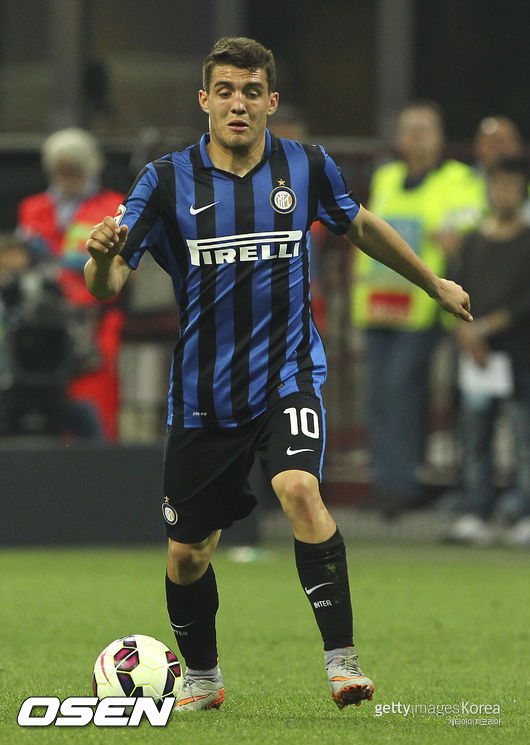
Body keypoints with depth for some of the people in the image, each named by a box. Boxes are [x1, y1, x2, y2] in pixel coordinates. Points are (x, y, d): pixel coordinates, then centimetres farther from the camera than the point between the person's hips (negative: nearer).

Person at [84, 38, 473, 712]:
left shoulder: (307, 168, -2)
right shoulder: (167, 181, -8)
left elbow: (359, 226, 19)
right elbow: (105, 287, -12)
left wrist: (434, 283, 29)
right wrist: (103, 256, -36)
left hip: (287, 376, -1)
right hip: (204, 394, 1)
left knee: (299, 489, -29)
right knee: (187, 554, 8)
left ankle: (341, 658, -25)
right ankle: (201, 678, 35)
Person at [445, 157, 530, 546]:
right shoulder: (474, 240, 13)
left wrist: (489, 325, -11)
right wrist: (466, 329, -7)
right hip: (477, 352, 4)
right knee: (475, 437, 2)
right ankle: (475, 516, 4)